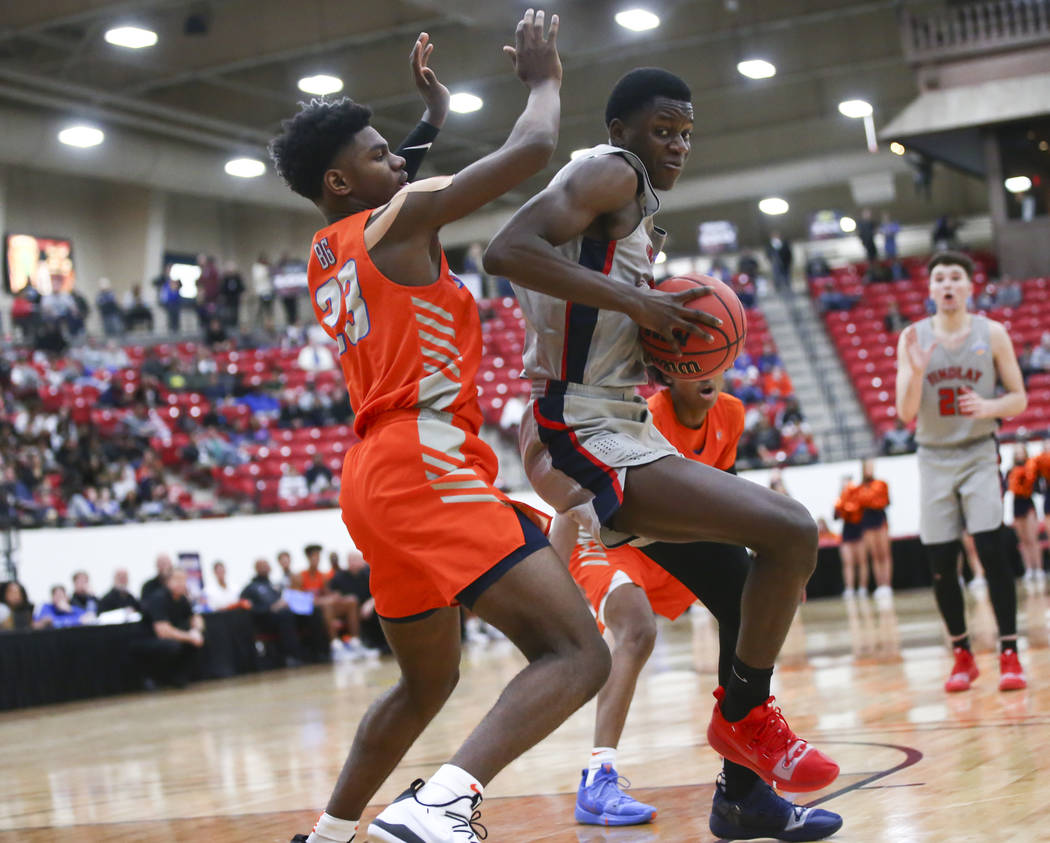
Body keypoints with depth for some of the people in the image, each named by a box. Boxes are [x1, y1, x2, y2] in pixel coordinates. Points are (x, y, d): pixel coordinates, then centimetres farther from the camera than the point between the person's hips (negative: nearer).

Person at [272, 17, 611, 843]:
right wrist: (543, 78, 10)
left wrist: (438, 104, 41)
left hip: (378, 477, 10)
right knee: (577, 655, -19)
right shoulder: (394, 222, -4)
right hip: (427, 467, -10)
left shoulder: (328, 256, 21)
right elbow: (532, 149, -8)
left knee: (427, 683, 26)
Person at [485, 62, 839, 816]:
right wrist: (635, 300, -23)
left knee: (757, 595, 15)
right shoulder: (611, 172, -8)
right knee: (791, 532, -22)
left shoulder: (633, 212, 22)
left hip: (621, 436, 11)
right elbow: (508, 250, -25)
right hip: (585, 438, -11)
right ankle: (744, 713, -2)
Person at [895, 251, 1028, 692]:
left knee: (991, 550, -14)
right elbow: (905, 414, -6)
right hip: (934, 458, 1)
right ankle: (962, 656, 16)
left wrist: (990, 407, -20)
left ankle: (1009, 654, -7)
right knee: (940, 564, 1)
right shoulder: (913, 339, -2)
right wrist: (917, 371, -24)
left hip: (979, 454, -1)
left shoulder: (992, 334, -3)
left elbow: (1019, 398, 1)